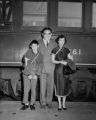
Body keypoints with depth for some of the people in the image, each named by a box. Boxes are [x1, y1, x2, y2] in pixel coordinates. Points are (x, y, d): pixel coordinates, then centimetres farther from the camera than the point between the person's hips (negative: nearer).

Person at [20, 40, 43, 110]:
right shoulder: (28, 52, -2)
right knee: (26, 89, 2)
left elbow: (40, 66, 3)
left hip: (34, 75, 0)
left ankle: (32, 104, 17)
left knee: (33, 89, 3)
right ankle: (26, 104, 15)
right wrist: (28, 74, -6)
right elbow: (26, 64, -2)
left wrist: (37, 75, -7)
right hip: (26, 74, 0)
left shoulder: (40, 55, 1)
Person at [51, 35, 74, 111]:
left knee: (65, 86, 4)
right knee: (58, 86, 1)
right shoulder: (54, 50, 0)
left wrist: (71, 58, -12)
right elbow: (53, 60, -3)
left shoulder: (66, 50, 7)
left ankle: (64, 104, 18)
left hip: (65, 70, 2)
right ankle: (59, 104, 14)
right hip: (58, 69, -2)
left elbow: (71, 59, 11)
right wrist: (61, 62, -16)